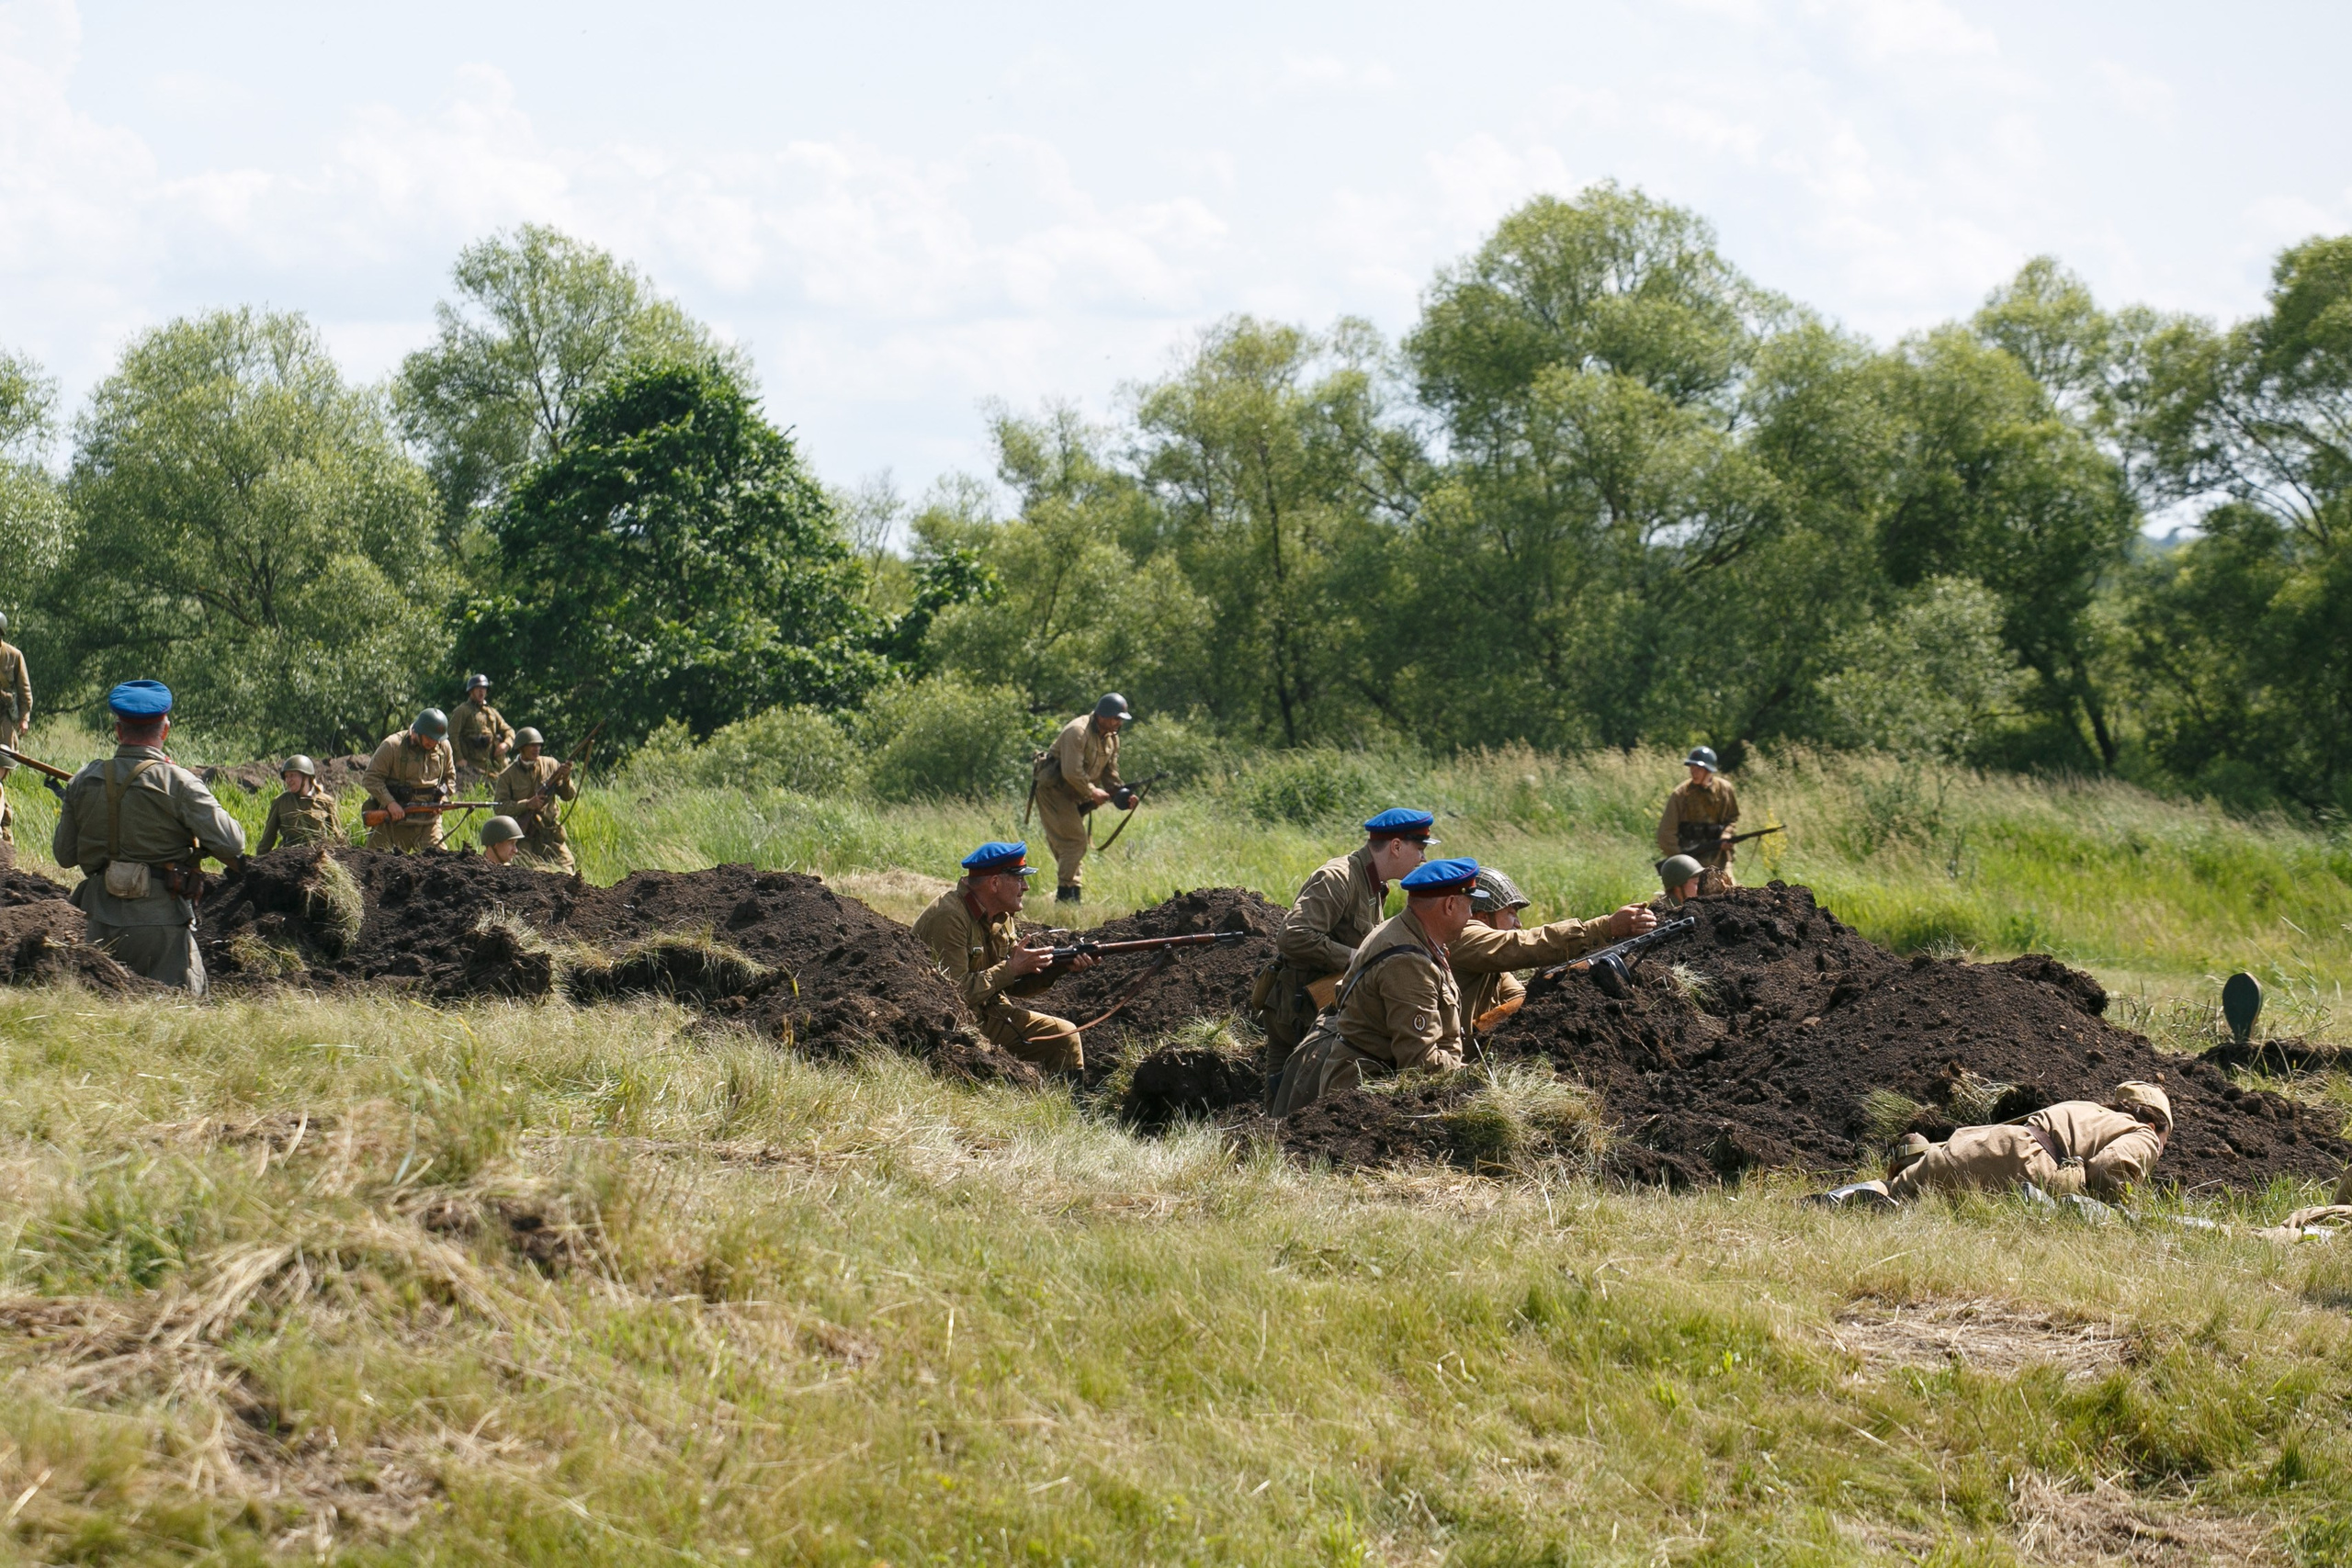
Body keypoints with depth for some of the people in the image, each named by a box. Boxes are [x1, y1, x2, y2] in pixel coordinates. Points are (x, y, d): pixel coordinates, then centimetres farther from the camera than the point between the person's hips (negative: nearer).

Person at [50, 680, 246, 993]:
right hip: (162, 920, -4)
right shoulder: (178, 783, -12)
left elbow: (64, 854, 10)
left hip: (104, 920, 4)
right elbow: (229, 843, -18)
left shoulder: (83, 783, 1)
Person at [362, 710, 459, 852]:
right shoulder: (393, 746, -9)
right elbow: (371, 778, -9)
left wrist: (442, 798, 0)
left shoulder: (443, 747, 6)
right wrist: (389, 802, -20)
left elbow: (450, 777, 20)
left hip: (429, 820, 3)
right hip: (395, 822, -3)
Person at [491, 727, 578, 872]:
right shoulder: (507, 775, -2)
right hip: (523, 837, -2)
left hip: (551, 836, 2)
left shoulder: (550, 765, 4)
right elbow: (500, 807, -9)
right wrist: (528, 804, -20)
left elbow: (569, 796, 4)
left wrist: (565, 778, -17)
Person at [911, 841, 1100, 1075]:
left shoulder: (1003, 915, 6)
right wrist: (1012, 968, -21)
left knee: (1065, 1034, 5)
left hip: (988, 1013, 9)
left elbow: (1018, 981, 11)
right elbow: (956, 992, -27)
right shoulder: (949, 917, -22)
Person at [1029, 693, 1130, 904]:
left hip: (1071, 794, 10)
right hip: (1052, 789, -10)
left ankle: (1074, 896, 17)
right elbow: (1072, 772, -27)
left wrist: (1122, 794, -8)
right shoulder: (1078, 731, -23)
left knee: (1076, 843, 11)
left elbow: (1110, 773, 10)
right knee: (1074, 841, -15)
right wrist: (1092, 792, -19)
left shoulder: (1111, 738, 6)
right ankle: (1065, 894, -12)